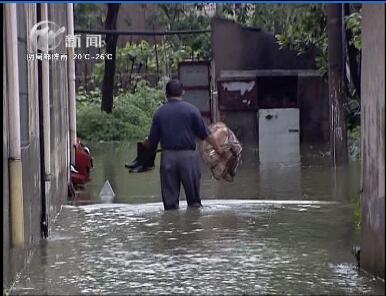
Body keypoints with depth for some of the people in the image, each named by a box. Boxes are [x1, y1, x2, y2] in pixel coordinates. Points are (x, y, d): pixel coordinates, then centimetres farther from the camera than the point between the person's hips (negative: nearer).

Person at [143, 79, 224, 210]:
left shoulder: (159, 112, 2)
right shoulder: (191, 110, -2)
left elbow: (152, 140, 6)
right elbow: (205, 134, 2)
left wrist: (145, 144, 29)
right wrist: (218, 149, 15)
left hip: (167, 156, 1)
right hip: (188, 155, -1)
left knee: (169, 200, 6)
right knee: (194, 199, 6)